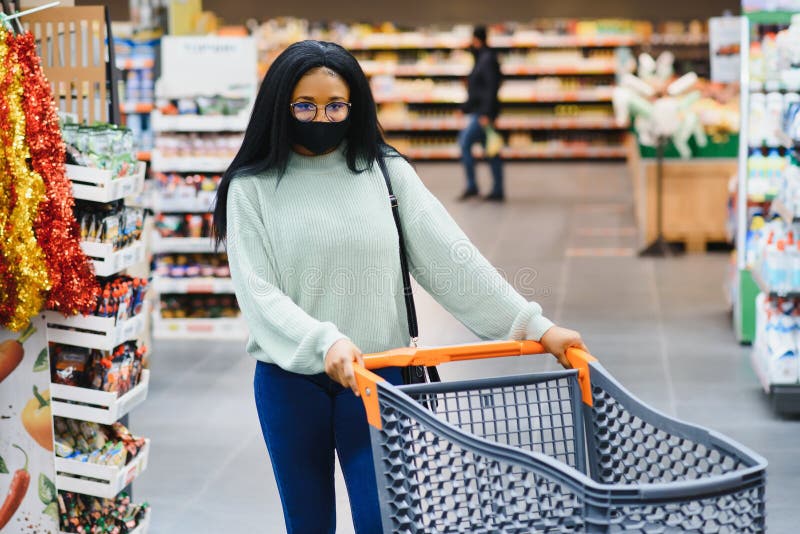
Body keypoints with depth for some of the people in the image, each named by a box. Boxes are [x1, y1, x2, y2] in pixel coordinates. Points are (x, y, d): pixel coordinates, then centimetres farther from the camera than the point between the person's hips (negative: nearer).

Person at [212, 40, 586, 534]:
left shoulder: (385, 171, 1)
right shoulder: (252, 187, -2)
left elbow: (451, 258, -4)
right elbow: (258, 294, -11)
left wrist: (534, 325, -12)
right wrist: (324, 341, -29)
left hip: (376, 376, 0)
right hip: (290, 380, 0)